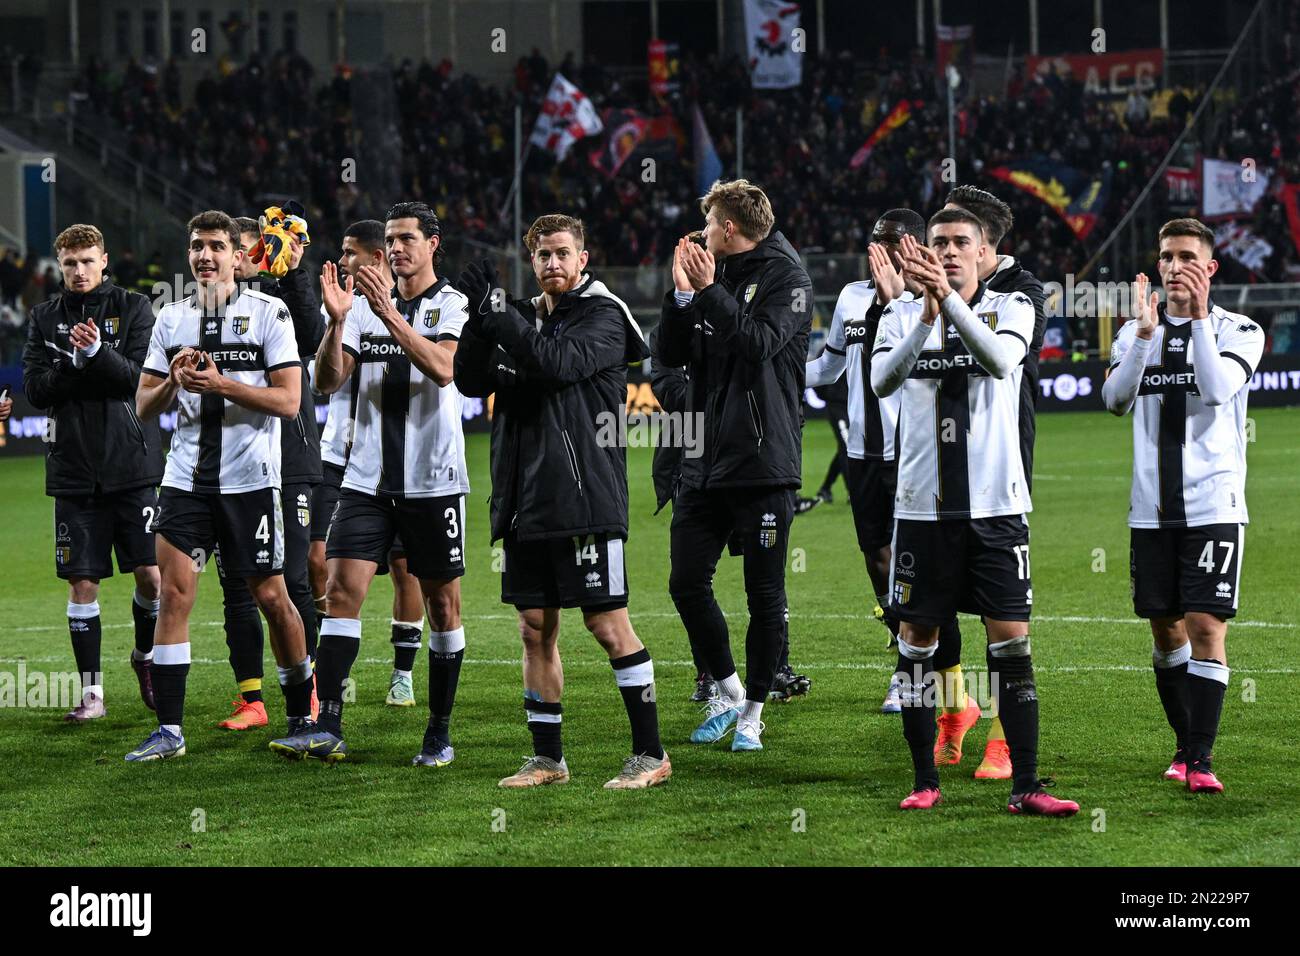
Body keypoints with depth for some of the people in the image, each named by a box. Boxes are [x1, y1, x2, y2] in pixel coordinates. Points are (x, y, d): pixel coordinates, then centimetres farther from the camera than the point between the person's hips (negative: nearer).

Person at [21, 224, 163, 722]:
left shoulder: (133, 308, 2)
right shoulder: (44, 318, 9)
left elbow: (139, 377, -10)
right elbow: (37, 389, -1)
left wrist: (96, 351, -25)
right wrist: (80, 361, -15)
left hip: (132, 465, -2)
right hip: (74, 470, 2)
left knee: (151, 574, -5)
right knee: (82, 582, 0)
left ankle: (145, 655, 22)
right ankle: (91, 690, 7)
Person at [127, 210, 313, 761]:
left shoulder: (268, 313, -2)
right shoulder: (172, 319, 10)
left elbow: (289, 401, -9)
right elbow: (144, 406, 11)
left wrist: (221, 384, -20)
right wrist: (175, 381, -10)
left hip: (249, 481, -3)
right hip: (186, 478, 3)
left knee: (270, 596, 3)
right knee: (174, 592, -6)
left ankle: (301, 715, 20)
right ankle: (169, 730, -5)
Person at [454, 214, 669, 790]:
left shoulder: (602, 315, -5)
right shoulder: (522, 318, 14)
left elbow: (559, 364, -21)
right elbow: (470, 381, 6)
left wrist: (499, 314, -19)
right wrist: (482, 319, -9)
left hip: (585, 500, -7)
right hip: (524, 502, 7)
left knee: (609, 626, -6)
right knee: (536, 629, 8)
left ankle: (650, 754, 1)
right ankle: (547, 758, 16)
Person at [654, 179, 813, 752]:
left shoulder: (786, 279, -4)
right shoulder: (710, 274, 13)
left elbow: (760, 343, -20)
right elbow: (670, 355, 8)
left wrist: (710, 292, -17)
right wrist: (682, 295, -4)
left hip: (763, 464, -6)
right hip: (704, 463, 6)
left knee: (765, 593, 1)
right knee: (687, 583, 4)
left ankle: (753, 709, 12)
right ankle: (727, 691, 21)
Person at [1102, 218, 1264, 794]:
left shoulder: (1238, 331, 0)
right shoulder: (1137, 332, 10)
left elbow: (1218, 387, -18)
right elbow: (1116, 399, -7)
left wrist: (1199, 318, -20)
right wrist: (1145, 334, -17)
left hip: (1213, 506, -4)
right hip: (1152, 509, 4)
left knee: (1206, 626, -10)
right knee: (1165, 627, 9)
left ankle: (1200, 758, -10)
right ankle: (1185, 743, 24)